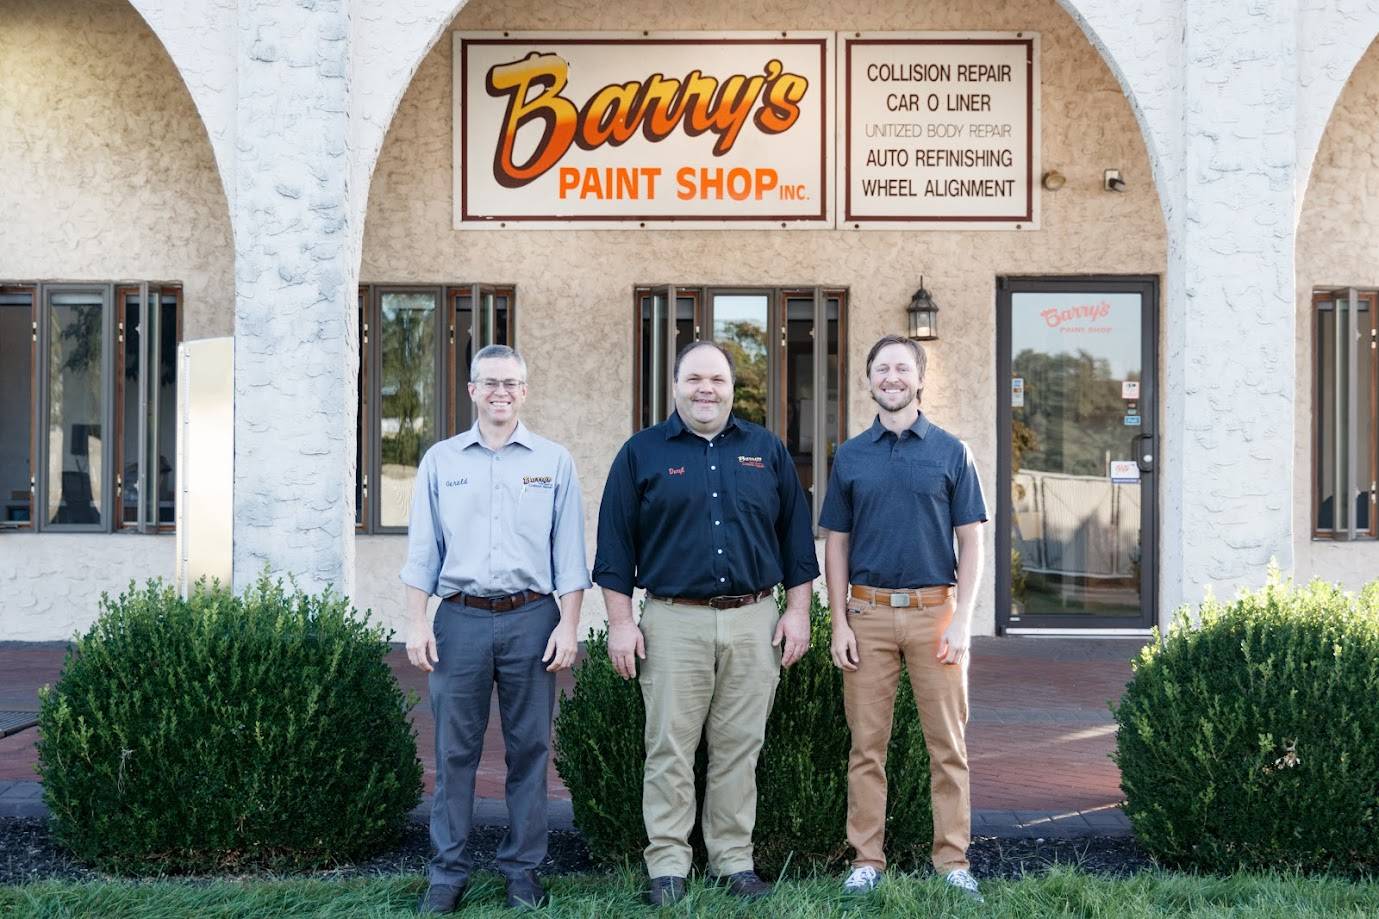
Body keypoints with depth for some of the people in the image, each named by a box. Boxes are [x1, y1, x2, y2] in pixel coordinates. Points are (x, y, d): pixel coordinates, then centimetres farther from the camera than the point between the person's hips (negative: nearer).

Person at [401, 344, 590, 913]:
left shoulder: (553, 461, 6)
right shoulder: (441, 461, 9)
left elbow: (569, 554, 5)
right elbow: (423, 550, 8)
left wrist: (568, 626, -2)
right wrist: (417, 624, 1)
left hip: (531, 620, 0)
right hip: (460, 619, 0)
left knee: (529, 748, 5)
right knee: (455, 750, 3)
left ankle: (523, 870, 15)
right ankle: (448, 873, 11)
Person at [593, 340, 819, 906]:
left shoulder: (767, 451, 11)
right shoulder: (642, 452, 5)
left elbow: (796, 536, 12)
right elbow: (616, 543, 4)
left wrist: (798, 612, 6)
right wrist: (620, 622, -2)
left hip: (754, 623, 2)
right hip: (673, 623, -1)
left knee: (739, 750, 6)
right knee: (670, 750, 0)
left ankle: (734, 861, 15)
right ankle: (667, 866, 7)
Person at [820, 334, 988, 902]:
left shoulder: (950, 452, 3)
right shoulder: (850, 456, 8)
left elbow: (971, 542, 2)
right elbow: (836, 545, 9)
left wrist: (961, 620, -7)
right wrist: (840, 623, 0)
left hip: (934, 611, -1)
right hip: (868, 613, 1)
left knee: (947, 744, 2)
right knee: (867, 744, 5)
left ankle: (953, 860, 11)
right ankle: (867, 860, 13)